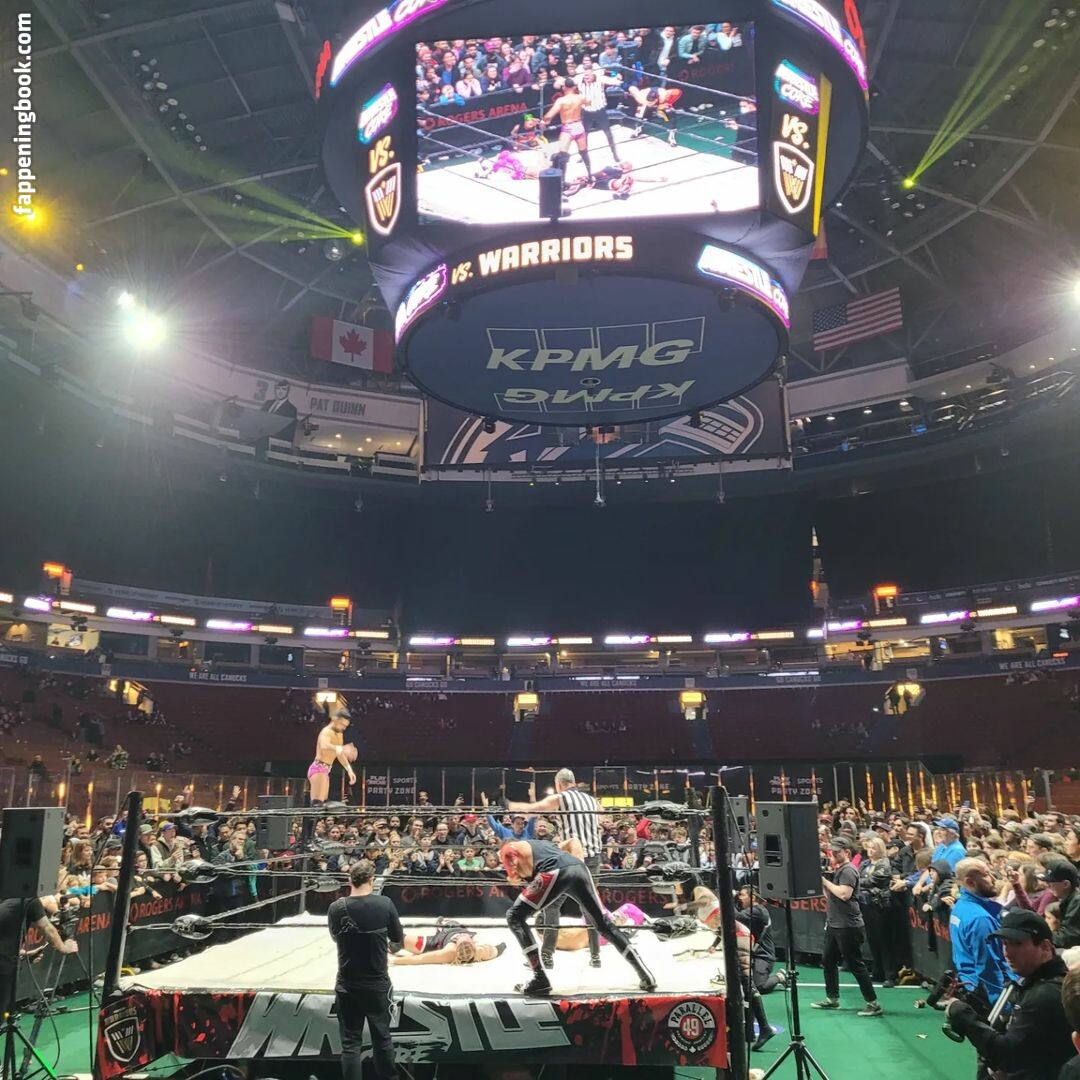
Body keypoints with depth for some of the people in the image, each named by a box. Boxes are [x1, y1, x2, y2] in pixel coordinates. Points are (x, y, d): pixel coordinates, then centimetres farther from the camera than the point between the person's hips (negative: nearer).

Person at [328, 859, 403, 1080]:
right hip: (377, 984, 0)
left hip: (347, 985, 0)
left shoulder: (336, 908, -9)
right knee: (382, 1038, 16)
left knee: (350, 1043, 8)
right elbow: (398, 942, 0)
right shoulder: (384, 904, -12)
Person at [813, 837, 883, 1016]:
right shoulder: (837, 870, 14)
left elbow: (844, 894, -28)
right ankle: (832, 998, 28)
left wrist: (825, 881, -20)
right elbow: (830, 895, 17)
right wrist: (823, 882, 2)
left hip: (848, 926, -10)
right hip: (834, 924, 10)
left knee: (855, 965, -5)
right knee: (828, 961, 16)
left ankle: (874, 1004, 2)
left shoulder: (848, 870, -15)